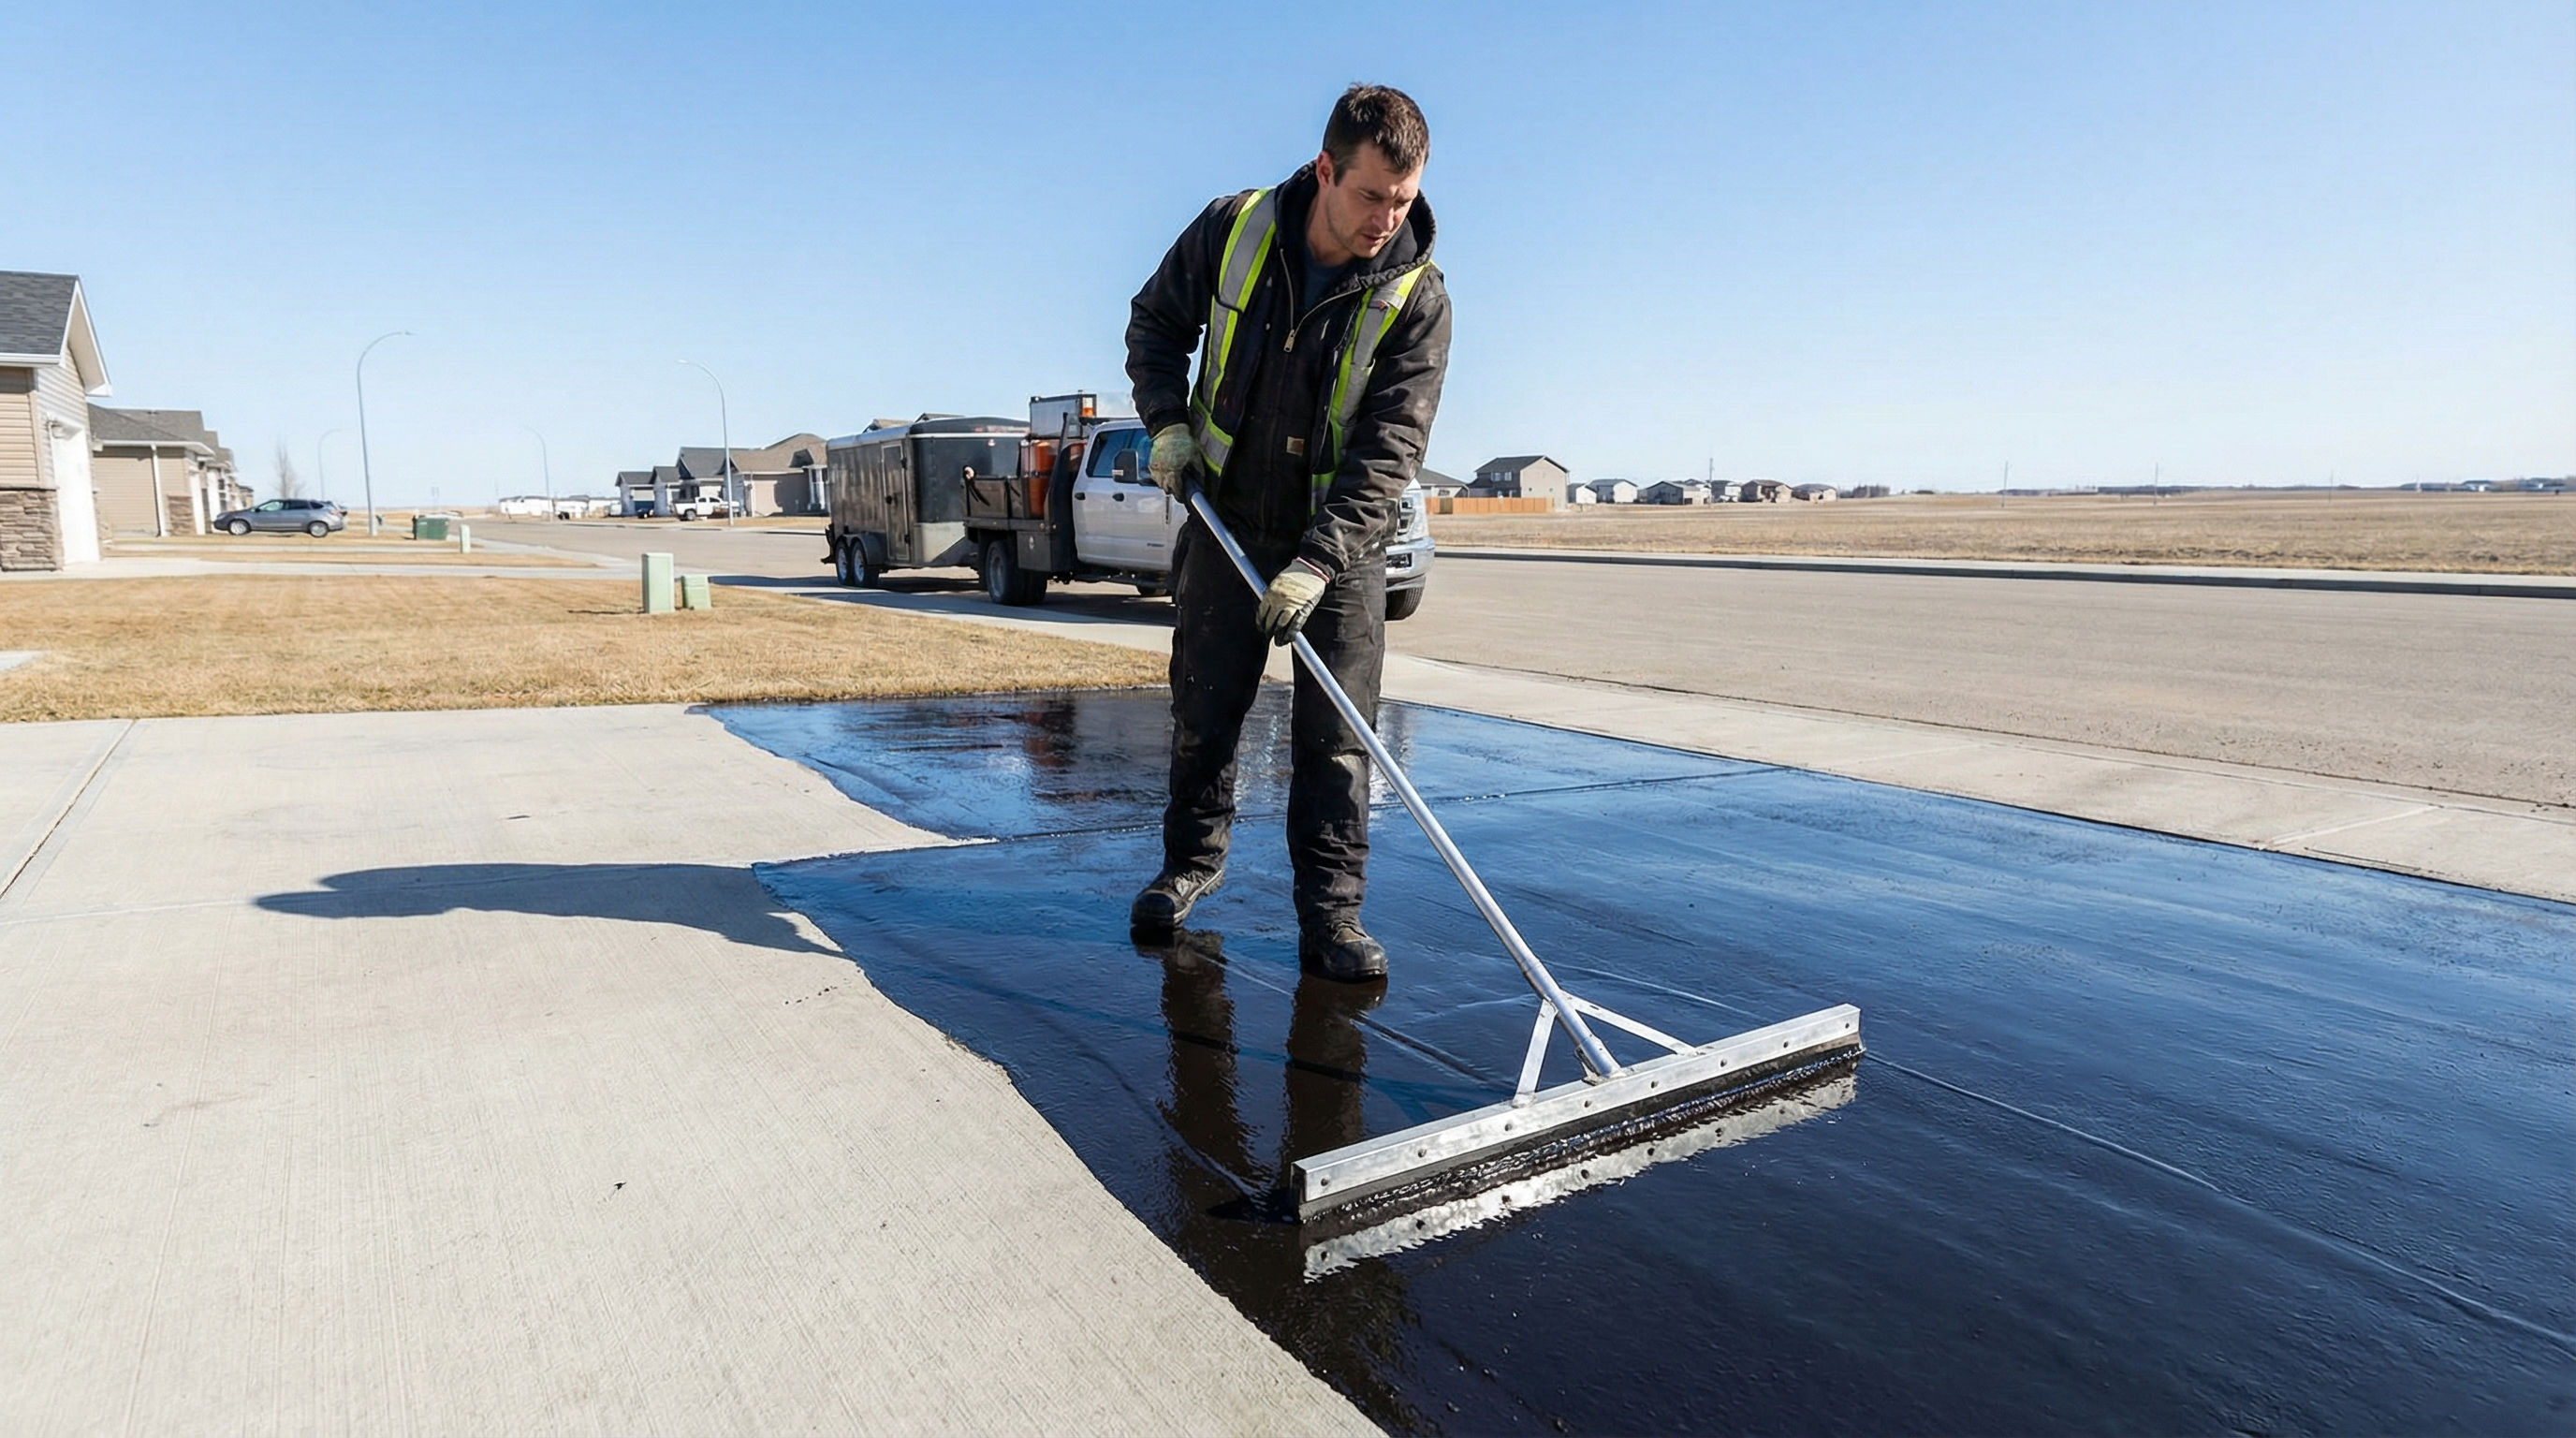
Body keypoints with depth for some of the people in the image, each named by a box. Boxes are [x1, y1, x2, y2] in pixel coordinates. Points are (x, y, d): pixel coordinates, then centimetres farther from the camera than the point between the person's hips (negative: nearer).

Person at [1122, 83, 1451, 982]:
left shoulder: (1417, 298, -15)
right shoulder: (1233, 231, -9)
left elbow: (1390, 448, -20)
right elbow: (1155, 322, 8)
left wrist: (1318, 563, -29)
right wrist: (1168, 421, -8)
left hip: (1343, 544, -2)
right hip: (1225, 523, 2)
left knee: (1336, 733, -4)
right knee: (1204, 710, 10)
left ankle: (1331, 916, 5)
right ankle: (1194, 859, 31)